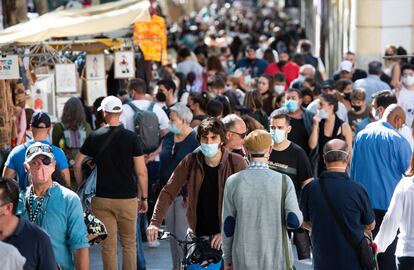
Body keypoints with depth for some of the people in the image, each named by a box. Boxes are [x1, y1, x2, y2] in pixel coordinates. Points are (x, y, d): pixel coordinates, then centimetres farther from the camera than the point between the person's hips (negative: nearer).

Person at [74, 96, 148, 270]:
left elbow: (78, 165, 3)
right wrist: (144, 197, 3)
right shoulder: (130, 137, -6)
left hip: (102, 198, 1)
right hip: (127, 197, -1)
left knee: (108, 245, 6)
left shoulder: (94, 137, -1)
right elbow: (141, 172, -7)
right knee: (129, 244, 10)